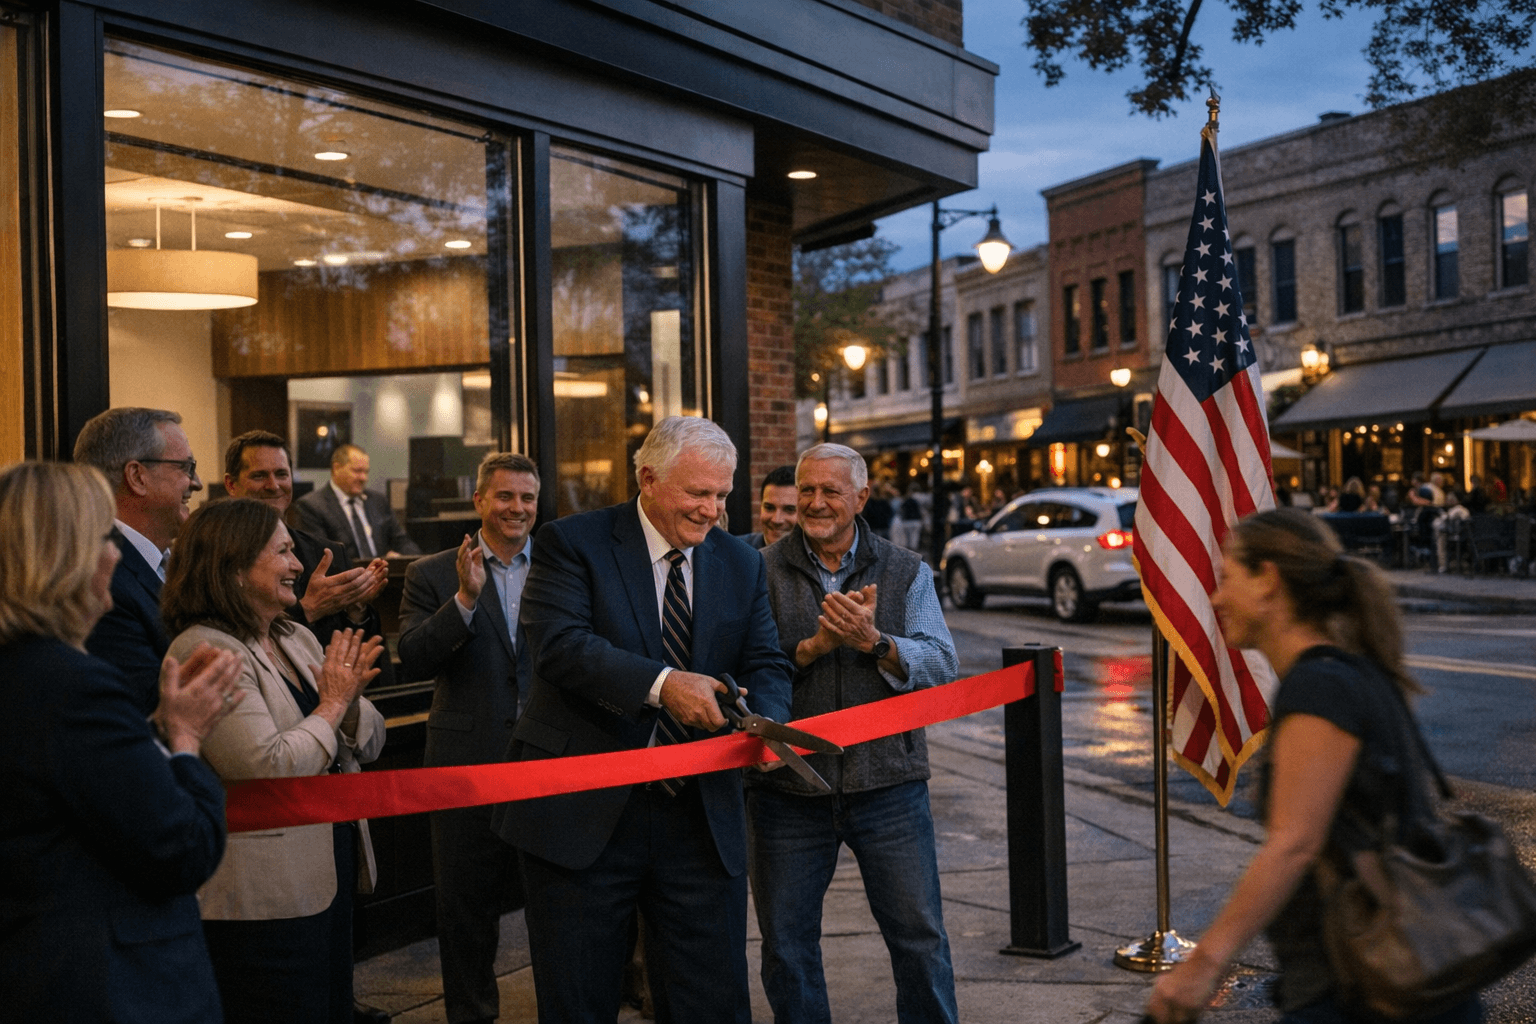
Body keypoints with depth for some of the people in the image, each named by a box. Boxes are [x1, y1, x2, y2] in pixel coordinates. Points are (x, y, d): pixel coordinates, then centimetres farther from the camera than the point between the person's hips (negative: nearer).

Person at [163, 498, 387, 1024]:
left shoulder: (299, 641, 11)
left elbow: (369, 743, 12)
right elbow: (267, 769, -24)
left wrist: (350, 702, -9)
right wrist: (332, 705, -11)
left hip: (329, 872, 9)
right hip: (264, 896, -9)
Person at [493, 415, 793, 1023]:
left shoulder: (742, 564, 10)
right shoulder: (572, 543, -4)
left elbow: (766, 664, 7)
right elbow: (557, 642, -19)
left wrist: (765, 722, -17)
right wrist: (660, 683, -31)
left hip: (700, 819, 4)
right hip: (583, 814, -3)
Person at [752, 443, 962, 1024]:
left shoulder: (906, 573, 5)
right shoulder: (763, 573, 1)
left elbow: (942, 666, -6)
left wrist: (873, 640, -21)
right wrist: (813, 646, -22)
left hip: (887, 785, 0)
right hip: (788, 788, 0)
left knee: (920, 936, 6)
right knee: (787, 945, 11)